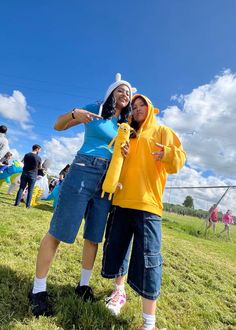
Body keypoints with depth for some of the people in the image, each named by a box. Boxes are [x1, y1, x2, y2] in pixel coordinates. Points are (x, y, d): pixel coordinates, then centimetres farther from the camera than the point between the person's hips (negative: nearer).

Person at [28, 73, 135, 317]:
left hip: (108, 181, 5)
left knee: (93, 236, 10)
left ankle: (84, 284, 28)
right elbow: (58, 126, 6)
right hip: (83, 172, -5)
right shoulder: (95, 108, 5)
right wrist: (74, 113, -14)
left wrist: (127, 152, -3)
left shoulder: (125, 124, 17)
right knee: (58, 231, -2)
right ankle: (38, 289, 14)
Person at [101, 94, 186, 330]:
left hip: (147, 203, -5)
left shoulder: (162, 132, 9)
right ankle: (119, 292, 36)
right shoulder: (127, 136, 22)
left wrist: (167, 154, -24)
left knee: (147, 257, -7)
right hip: (121, 200, 6)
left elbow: (179, 159, -1)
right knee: (116, 247, 13)